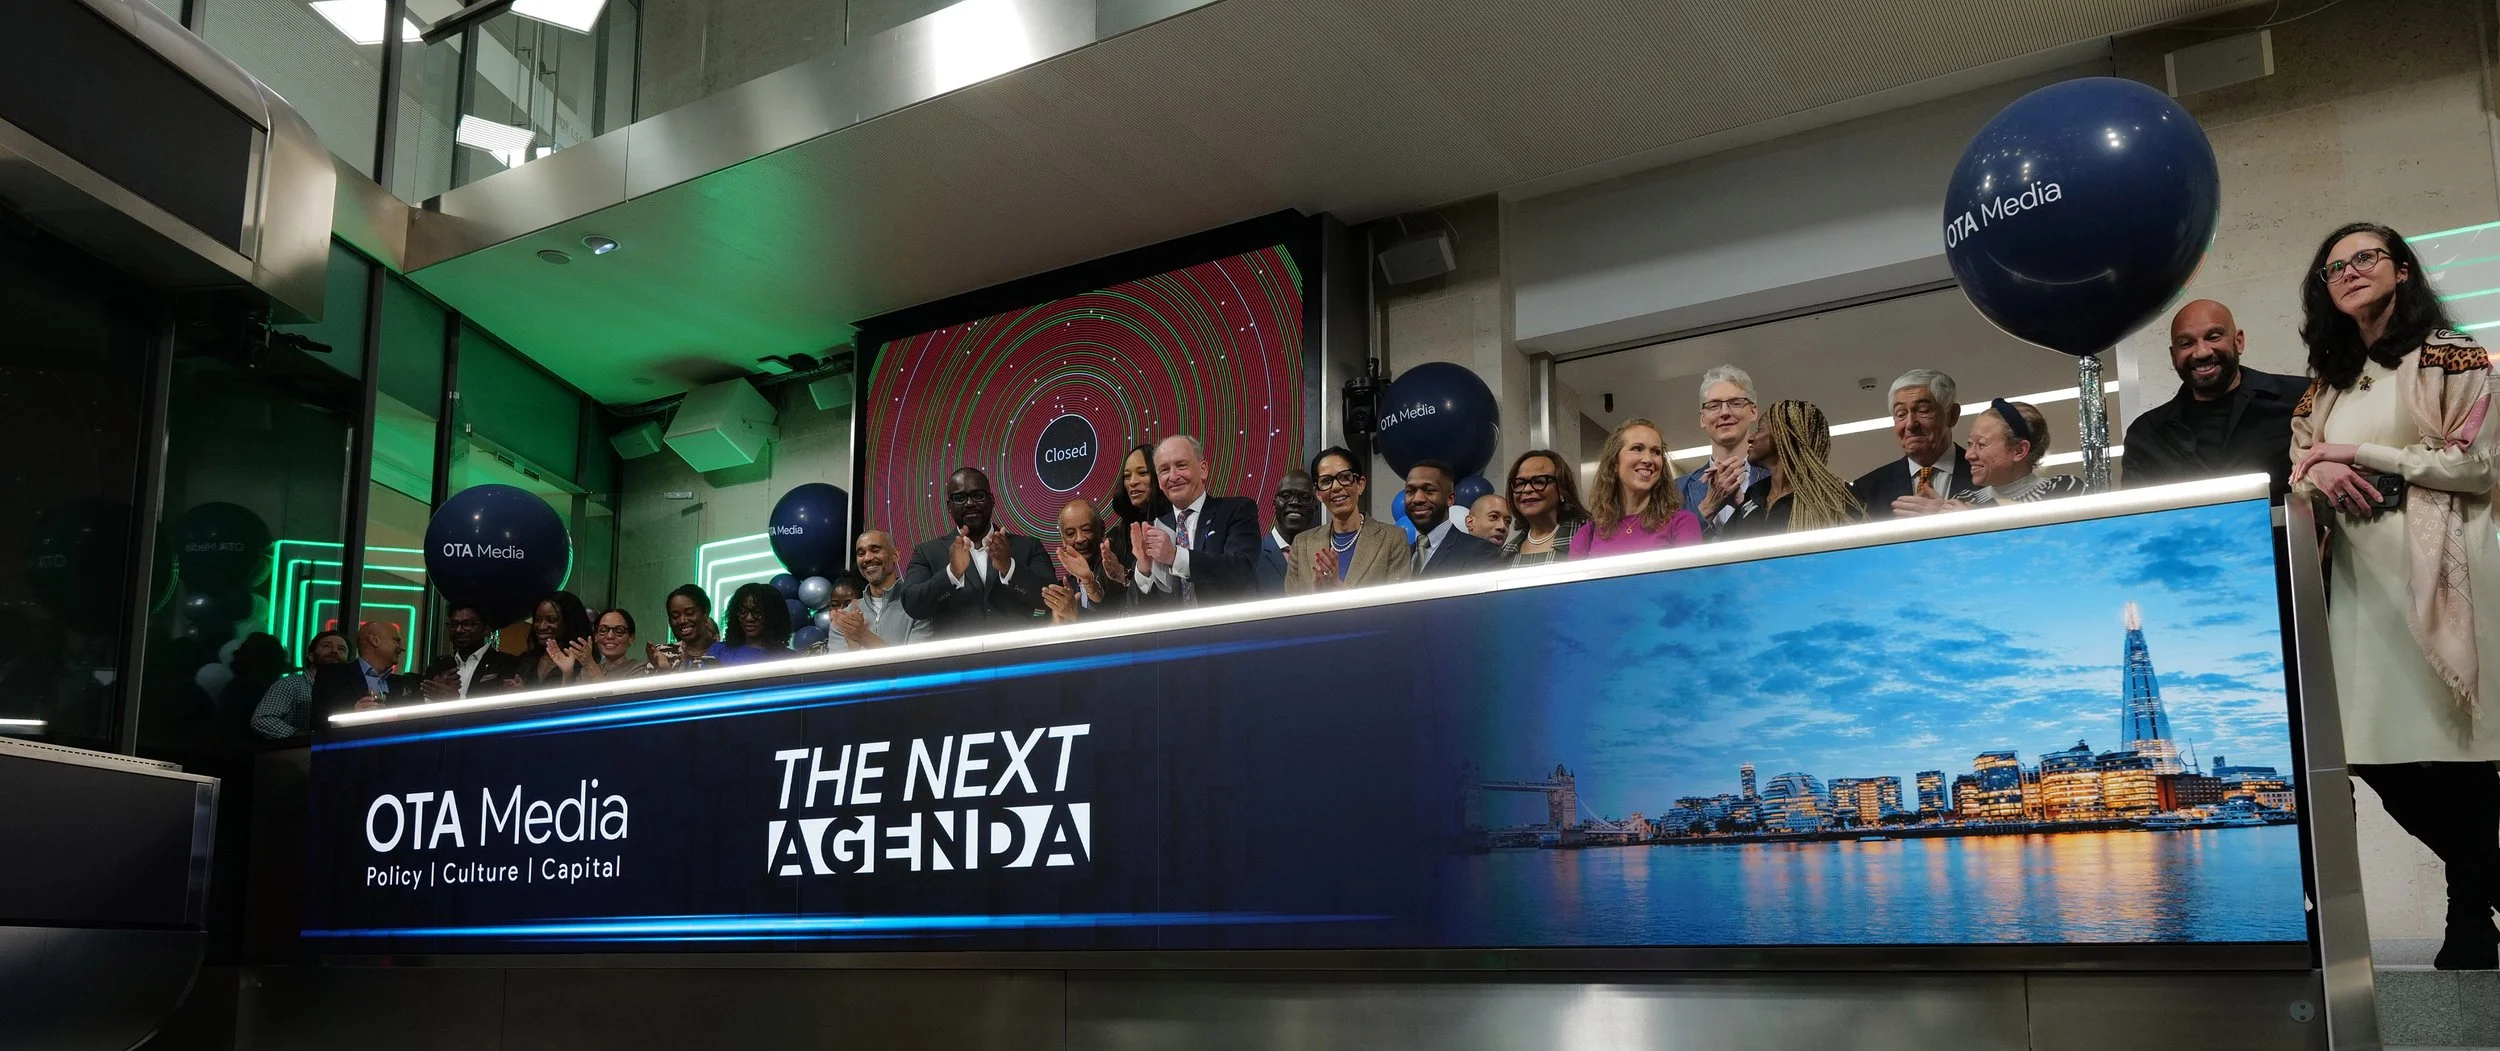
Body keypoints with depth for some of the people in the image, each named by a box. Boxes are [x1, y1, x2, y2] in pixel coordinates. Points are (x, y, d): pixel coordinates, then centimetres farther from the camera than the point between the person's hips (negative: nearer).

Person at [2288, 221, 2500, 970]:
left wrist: (2362, 456, -7)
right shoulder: (2322, 385, 19)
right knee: (2379, 755, 0)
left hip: (2438, 571, -5)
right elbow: (2295, 479, 17)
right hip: (2357, 579, 5)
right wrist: (2320, 476, -6)